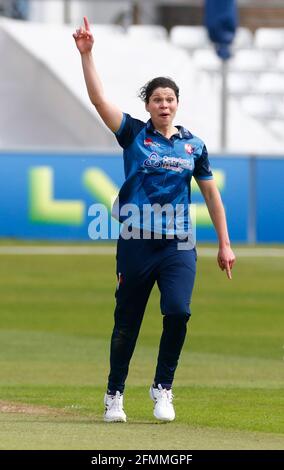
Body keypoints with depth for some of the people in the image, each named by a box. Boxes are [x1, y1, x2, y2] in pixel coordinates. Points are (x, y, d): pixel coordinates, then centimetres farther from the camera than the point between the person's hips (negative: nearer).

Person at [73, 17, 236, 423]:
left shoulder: (193, 145, 11)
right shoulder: (134, 134, 5)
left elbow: (211, 194, 16)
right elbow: (98, 99, -5)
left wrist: (224, 244, 14)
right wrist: (86, 54, -15)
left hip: (179, 244, 1)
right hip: (136, 242, -1)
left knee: (178, 312, -17)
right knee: (126, 322, 4)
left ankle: (163, 388, 0)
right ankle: (115, 394, 19)